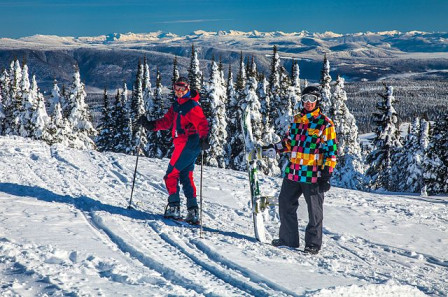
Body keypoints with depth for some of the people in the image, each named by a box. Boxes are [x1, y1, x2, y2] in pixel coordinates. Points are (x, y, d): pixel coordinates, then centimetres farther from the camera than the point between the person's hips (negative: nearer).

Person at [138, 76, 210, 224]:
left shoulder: (192, 106, -12)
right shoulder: (177, 105, 16)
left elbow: (202, 123, -21)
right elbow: (167, 121, 17)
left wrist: (204, 138, -38)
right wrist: (150, 125, 4)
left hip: (187, 144, -9)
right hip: (183, 145, 9)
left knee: (171, 175, -5)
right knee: (186, 177, 9)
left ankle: (173, 207, -3)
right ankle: (193, 212, 10)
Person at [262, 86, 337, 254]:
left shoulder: (325, 124, -4)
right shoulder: (297, 120, 13)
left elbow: (331, 150, -6)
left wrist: (326, 174, -11)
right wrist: (274, 149, 8)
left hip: (313, 175, -6)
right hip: (292, 172, 6)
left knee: (314, 210, 4)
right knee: (286, 204, 10)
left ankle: (313, 243, 16)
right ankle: (288, 239, 22)